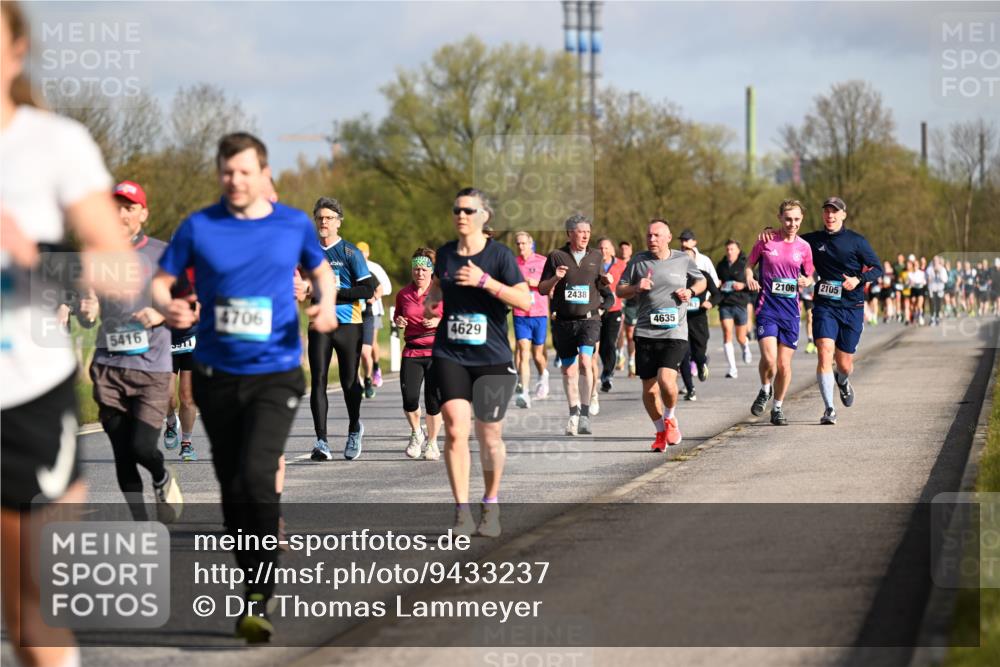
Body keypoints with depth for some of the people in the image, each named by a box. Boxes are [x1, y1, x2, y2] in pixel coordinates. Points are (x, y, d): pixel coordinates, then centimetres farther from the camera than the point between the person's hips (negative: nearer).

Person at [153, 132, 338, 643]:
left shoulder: (295, 225, 1)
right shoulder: (199, 227, -1)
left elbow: (320, 270, 18)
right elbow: (160, 279, 5)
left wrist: (325, 304, -2)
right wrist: (167, 304, -17)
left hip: (275, 375, -2)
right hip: (216, 375, 2)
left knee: (256, 475, -20)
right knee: (232, 486, 9)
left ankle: (257, 602, -15)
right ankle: (253, 589, 27)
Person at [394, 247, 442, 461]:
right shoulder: (403, 294, 8)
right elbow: (398, 317, 23)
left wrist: (439, 321, -13)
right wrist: (398, 322, 1)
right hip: (412, 352, 2)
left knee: (433, 400, -5)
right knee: (409, 398, -12)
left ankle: (431, 442, 17)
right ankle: (416, 433, 17)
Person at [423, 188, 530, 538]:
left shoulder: (499, 254, -6)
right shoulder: (445, 253, 7)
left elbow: (525, 301, -15)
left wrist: (484, 281, -24)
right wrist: (430, 300, 6)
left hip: (492, 359, -2)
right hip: (450, 356, 2)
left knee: (489, 437, 6)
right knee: (455, 430, -13)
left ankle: (491, 506, 27)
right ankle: (462, 512, -11)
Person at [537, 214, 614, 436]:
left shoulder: (596, 256, 9)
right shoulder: (556, 257, 4)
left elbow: (604, 287, 21)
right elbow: (542, 289, 6)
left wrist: (606, 282, -2)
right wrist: (555, 278, -13)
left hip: (589, 319, -1)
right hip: (563, 322, 1)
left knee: (585, 361, -21)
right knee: (568, 370, 5)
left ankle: (585, 413, -19)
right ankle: (574, 414, 18)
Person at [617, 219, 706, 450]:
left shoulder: (683, 260, 5)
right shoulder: (638, 261, 6)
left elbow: (701, 281, 21)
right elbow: (620, 290, 12)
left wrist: (690, 291, 0)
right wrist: (636, 288, -8)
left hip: (675, 334, -2)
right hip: (645, 334, 2)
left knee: (666, 380, -21)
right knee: (649, 389, 2)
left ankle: (670, 419, 9)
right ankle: (661, 431, 25)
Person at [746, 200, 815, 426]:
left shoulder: (804, 247, 6)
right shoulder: (765, 242, 0)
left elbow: (810, 276, 16)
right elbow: (749, 264, 12)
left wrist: (806, 282, -6)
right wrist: (749, 278, -9)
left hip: (790, 310, 2)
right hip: (767, 308, -2)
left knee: (784, 365, 4)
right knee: (769, 359, -19)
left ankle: (777, 408, 22)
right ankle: (765, 391, 12)